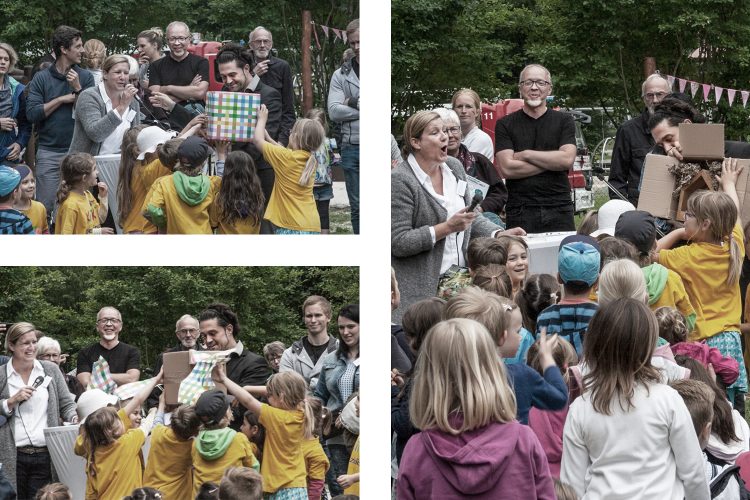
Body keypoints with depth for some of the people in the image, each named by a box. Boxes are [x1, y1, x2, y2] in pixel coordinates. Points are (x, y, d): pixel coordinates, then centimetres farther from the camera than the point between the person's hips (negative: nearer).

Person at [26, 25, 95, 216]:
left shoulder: (85, 77, 7)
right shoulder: (41, 78, 4)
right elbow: (32, 113, -6)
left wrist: (78, 90, -12)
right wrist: (62, 99, -7)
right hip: (49, 152, -1)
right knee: (45, 207, -1)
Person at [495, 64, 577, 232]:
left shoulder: (564, 121, 10)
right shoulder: (505, 125, 7)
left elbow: (567, 159, -5)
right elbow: (507, 169, -6)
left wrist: (525, 155, -5)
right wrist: (551, 161, -5)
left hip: (559, 211, 1)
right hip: (520, 212, -1)